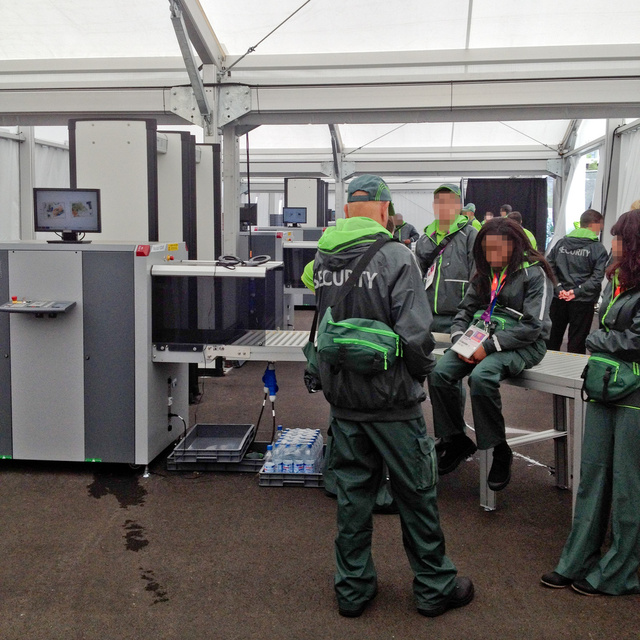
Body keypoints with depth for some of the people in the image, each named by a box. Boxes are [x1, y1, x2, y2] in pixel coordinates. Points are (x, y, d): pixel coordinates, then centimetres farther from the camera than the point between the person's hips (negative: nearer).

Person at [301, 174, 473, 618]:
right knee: (416, 496, 10)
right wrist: (422, 371, -2)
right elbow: (415, 332, -20)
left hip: (342, 398, 5)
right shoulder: (395, 256, -16)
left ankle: (353, 587, 27)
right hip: (391, 400, -5)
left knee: (352, 493, 15)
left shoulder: (322, 258, 2)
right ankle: (435, 588, 25)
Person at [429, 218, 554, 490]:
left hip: (522, 345, -6)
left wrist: (490, 346, -19)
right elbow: (466, 310, 15)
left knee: (481, 376, -34)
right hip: (481, 338, 6)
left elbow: (532, 326, -14)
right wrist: (460, 339, -7)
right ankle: (457, 440, 2)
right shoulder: (485, 273, 13)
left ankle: (499, 450, -16)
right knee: (439, 373, -17)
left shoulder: (534, 273, -7)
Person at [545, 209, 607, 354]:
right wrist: (577, 291, -15)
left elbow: (549, 266, 0)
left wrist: (558, 287, -5)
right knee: (577, 345, 3)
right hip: (583, 302, -4)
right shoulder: (598, 248, -7)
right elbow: (597, 277, -16)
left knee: (552, 340, 15)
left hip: (559, 299, 4)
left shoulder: (561, 242, 6)